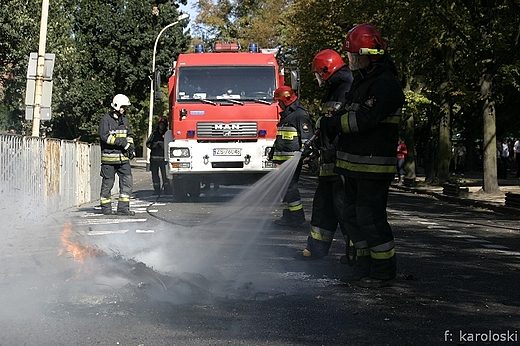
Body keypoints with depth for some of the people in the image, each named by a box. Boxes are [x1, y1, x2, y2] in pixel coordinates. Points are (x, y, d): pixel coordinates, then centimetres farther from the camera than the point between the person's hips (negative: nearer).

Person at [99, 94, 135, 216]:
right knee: (107, 183, 3)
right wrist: (122, 142, -19)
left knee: (127, 181, -4)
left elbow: (129, 135, 26)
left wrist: (131, 148, 9)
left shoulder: (125, 120, 17)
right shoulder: (105, 120, -4)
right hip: (109, 157, -6)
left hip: (123, 157, 6)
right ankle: (106, 208, 14)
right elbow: (104, 136, -16)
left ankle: (123, 207, -2)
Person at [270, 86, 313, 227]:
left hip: (292, 158, -10)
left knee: (290, 186, -11)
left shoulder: (300, 115, -10)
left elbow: (307, 137, -15)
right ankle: (288, 215, 15)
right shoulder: (286, 116, 21)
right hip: (283, 159, 10)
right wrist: (273, 151, 32)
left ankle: (297, 216, -7)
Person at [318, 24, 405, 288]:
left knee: (371, 217, -7)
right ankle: (365, 266, 22)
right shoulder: (362, 80, 17)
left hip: (374, 166, -10)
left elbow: (364, 120, -25)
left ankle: (384, 273, 2)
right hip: (355, 164, 10)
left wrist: (328, 123, -18)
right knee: (353, 216, 13)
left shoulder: (385, 84, -15)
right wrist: (327, 128, 14)